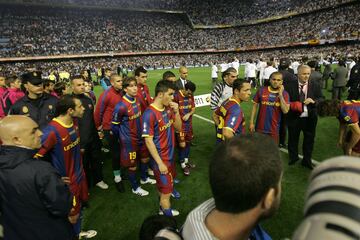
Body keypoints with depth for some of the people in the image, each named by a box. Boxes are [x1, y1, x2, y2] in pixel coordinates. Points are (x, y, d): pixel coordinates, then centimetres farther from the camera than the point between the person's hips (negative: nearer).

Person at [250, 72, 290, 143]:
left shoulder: (284, 94, -3)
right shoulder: (261, 90, -4)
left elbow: (285, 111, -15)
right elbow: (255, 106, 1)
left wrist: (280, 94, -18)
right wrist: (251, 122, -2)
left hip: (274, 129, 1)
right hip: (260, 128, 0)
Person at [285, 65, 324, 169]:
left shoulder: (315, 85, -1)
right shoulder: (290, 85, -7)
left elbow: (322, 99, 1)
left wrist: (314, 101, -19)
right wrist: (292, 105, -20)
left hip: (310, 118, 1)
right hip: (294, 118, -1)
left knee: (309, 139, 13)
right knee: (293, 139, 15)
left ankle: (307, 160, 32)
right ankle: (293, 157, 39)